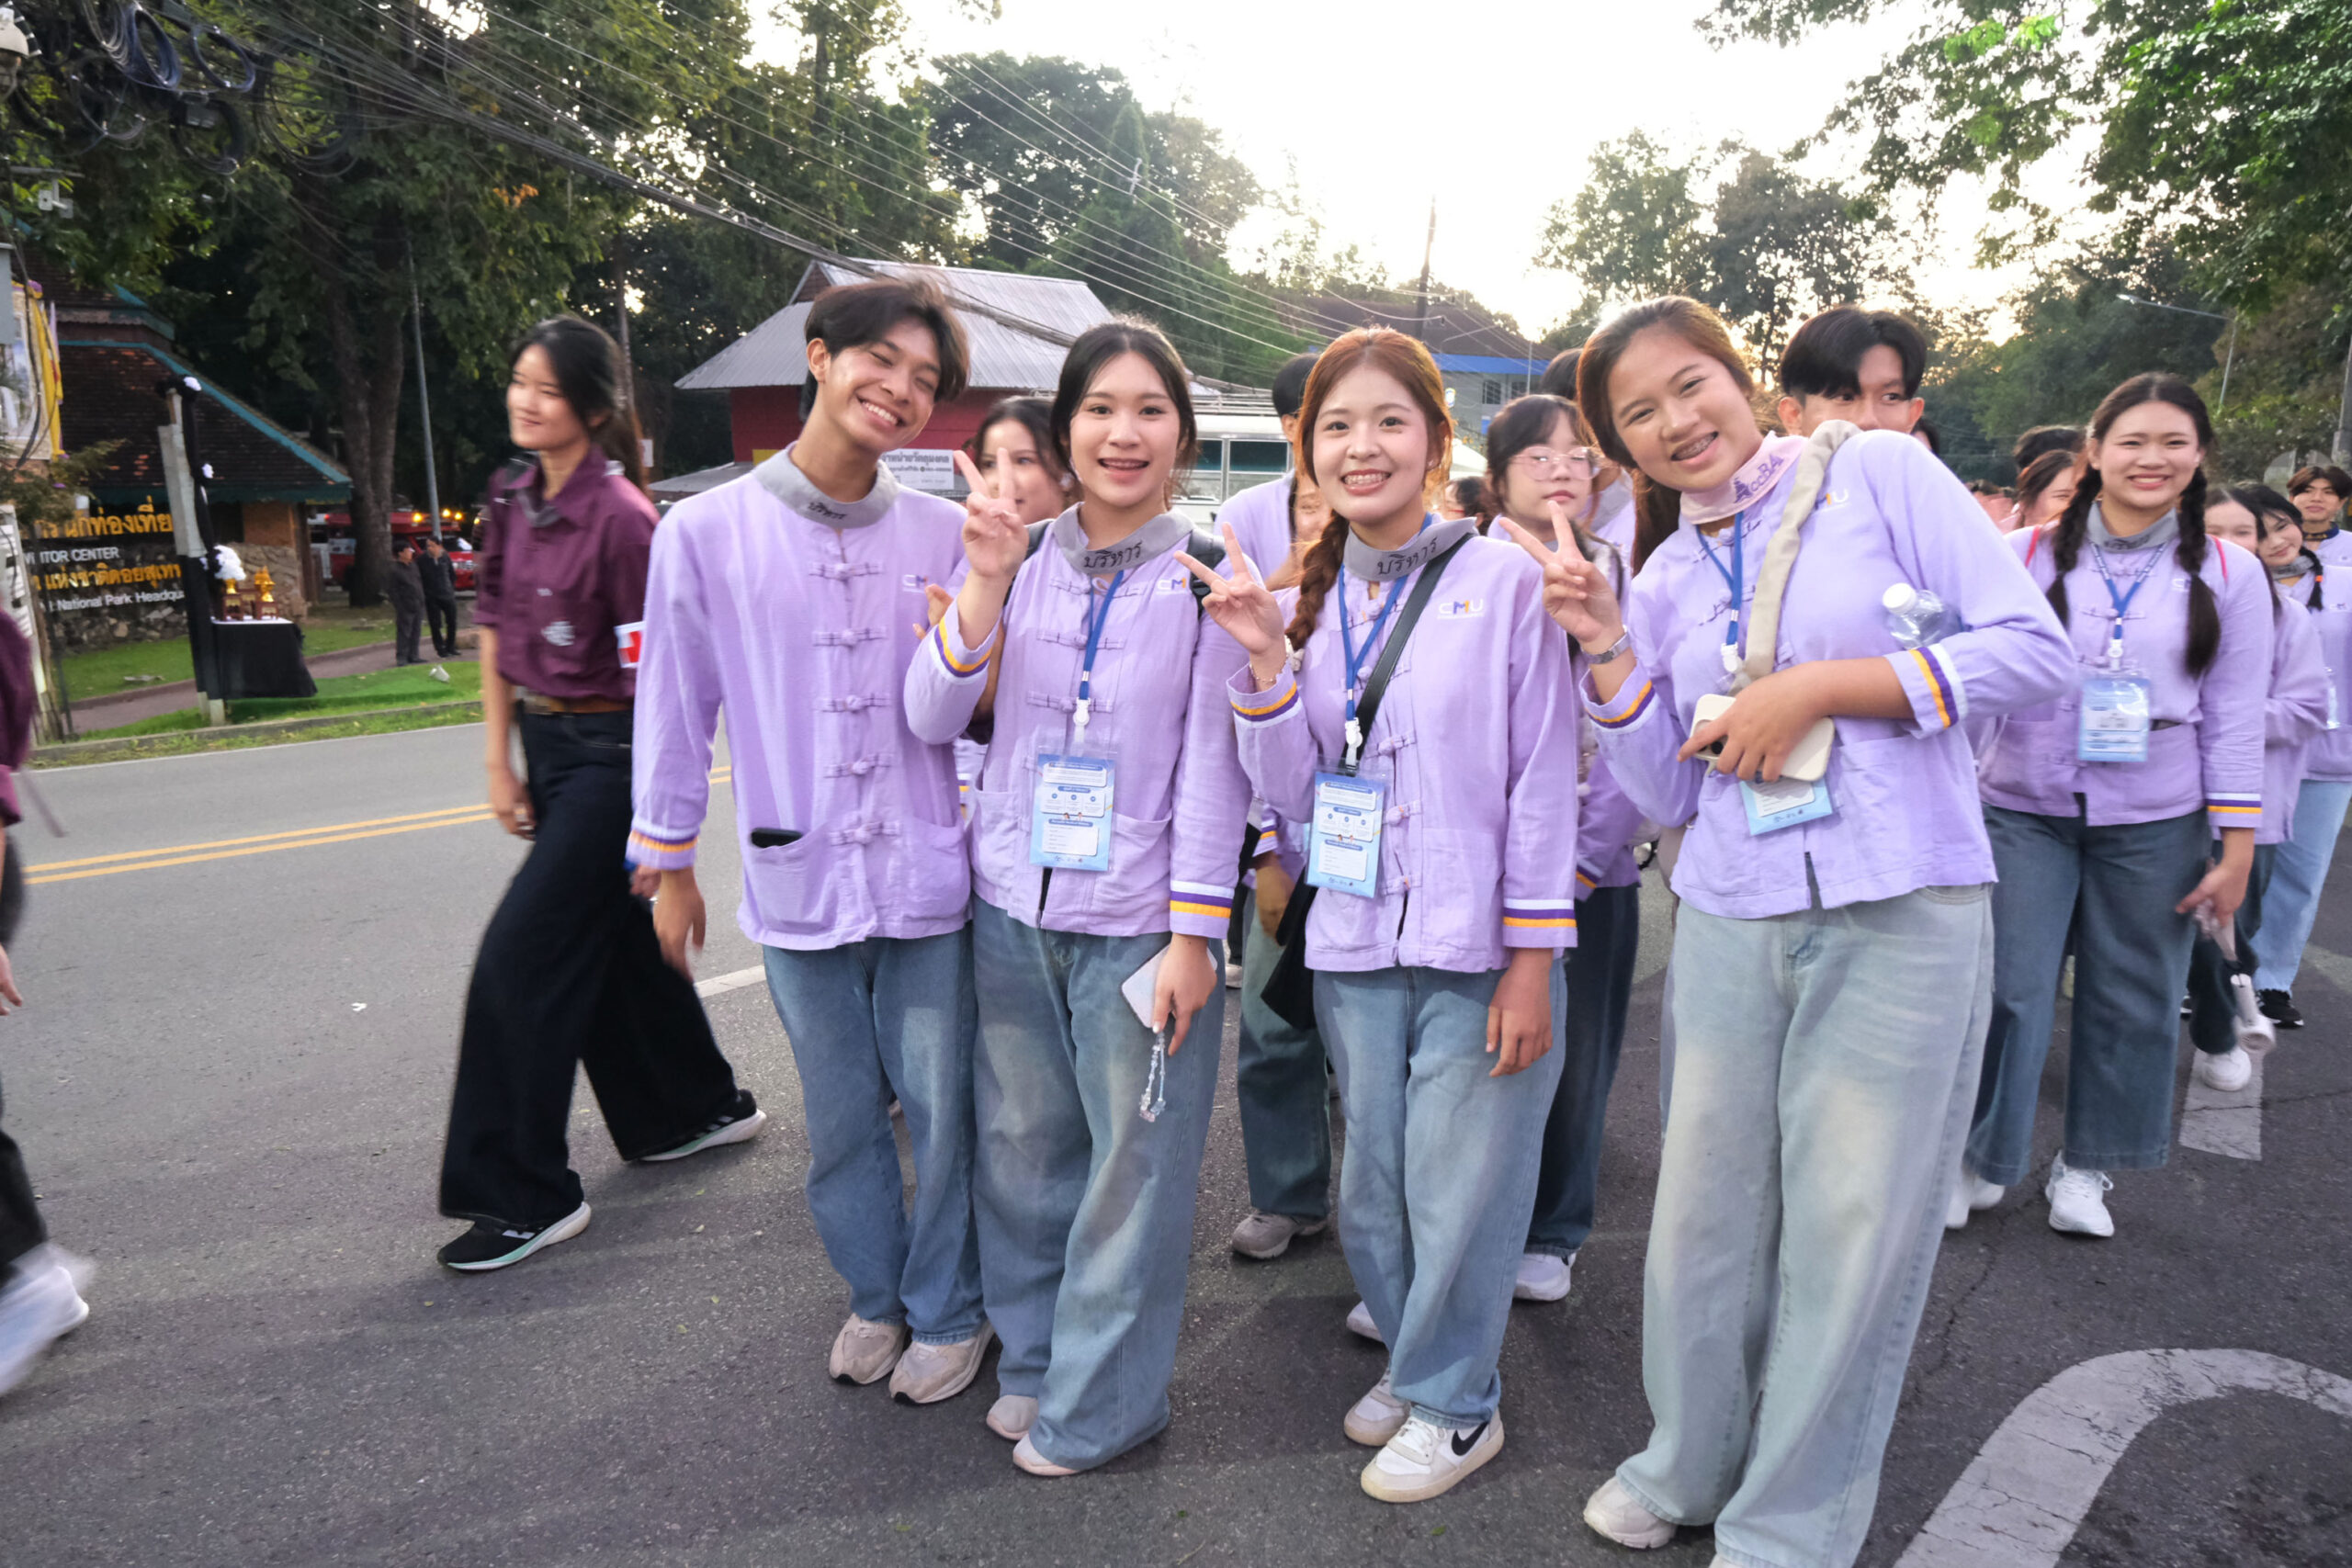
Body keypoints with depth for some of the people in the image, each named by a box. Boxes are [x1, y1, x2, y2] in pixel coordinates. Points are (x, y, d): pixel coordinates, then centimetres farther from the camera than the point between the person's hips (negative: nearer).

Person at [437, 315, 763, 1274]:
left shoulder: (621, 518, -18)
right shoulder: (513, 496, 6)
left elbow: (652, 674, -19)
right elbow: (496, 626, 13)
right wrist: (499, 760, 10)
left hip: (610, 755, -8)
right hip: (547, 746, 8)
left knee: (522, 960, -7)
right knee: (616, 940, 19)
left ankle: (525, 1197, 8)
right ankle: (701, 1108, 39)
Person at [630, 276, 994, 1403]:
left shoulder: (942, 535, 0)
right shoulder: (707, 532, -4)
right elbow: (677, 702, 5)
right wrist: (668, 863, 9)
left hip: (925, 876, 0)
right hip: (797, 881, 0)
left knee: (941, 1109, 10)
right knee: (841, 1117, 15)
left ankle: (948, 1310, 33)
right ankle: (875, 1295, 40)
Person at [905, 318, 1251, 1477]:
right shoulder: (1021, 559, 4)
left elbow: (1213, 765, -6)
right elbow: (931, 720, -2)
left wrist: (1194, 932, -9)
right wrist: (985, 583, -15)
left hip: (1138, 920, -3)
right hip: (1010, 904, 3)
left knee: (1133, 1164, 6)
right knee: (1019, 1148, 15)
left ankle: (1099, 1402, 25)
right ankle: (1031, 1357, 37)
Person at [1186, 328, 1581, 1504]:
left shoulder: (1502, 580, -5)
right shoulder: (1311, 600, 7)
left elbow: (1543, 778, -6)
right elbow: (1291, 793, 4)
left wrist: (1532, 959, -10)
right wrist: (1269, 661, -10)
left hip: (1477, 950, -4)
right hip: (1355, 946, 4)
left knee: (1459, 1190, 6)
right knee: (1375, 1185, 15)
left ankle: (1453, 1402, 29)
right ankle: (1414, 1362, 39)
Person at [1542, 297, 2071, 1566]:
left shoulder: (1879, 473, -2)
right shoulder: (1662, 581, 11)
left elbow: (2035, 649, -8)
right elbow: (1667, 794, 8)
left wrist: (1822, 684, -14)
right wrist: (1609, 656, -4)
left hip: (1901, 919, -4)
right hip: (1730, 923, 4)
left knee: (1851, 1235, 5)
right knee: (1705, 1213, 10)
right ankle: (1692, 1464, 34)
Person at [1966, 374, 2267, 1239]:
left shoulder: (2230, 575, 3)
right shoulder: (2027, 555, -2)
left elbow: (2234, 720, 4)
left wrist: (2236, 848, 1)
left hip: (2154, 825, 2)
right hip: (2024, 810, -1)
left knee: (2133, 1003, 10)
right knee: (2007, 991, -2)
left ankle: (2085, 1166, 29)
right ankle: (1980, 1160, 18)